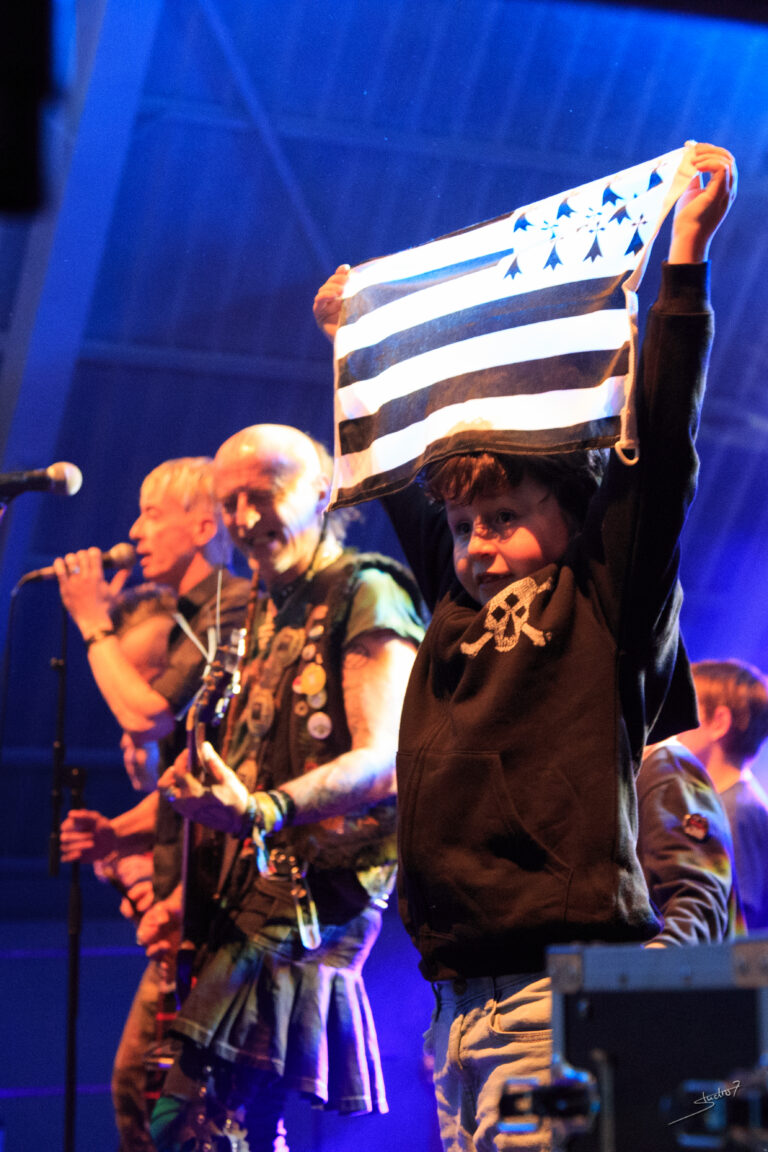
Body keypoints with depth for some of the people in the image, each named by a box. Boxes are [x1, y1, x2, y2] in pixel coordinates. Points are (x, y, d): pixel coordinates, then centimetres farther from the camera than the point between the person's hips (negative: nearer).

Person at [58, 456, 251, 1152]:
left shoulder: (233, 608, -10)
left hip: (210, 893, -10)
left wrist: (96, 624, -6)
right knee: (136, 1083, 10)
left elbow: (150, 716, -19)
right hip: (183, 894, 10)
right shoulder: (196, 620, 21)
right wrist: (120, 832, 10)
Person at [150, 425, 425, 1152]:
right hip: (253, 893, 9)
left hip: (317, 894, -9)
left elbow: (384, 762, -19)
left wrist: (262, 813, -35)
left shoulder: (367, 596, -7)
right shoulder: (268, 609, 20)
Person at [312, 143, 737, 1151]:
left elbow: (659, 445, -7)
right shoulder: (459, 613, 17)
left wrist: (686, 252, -7)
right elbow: (400, 479, 32)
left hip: (558, 990, -7)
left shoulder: (607, 612, 1)